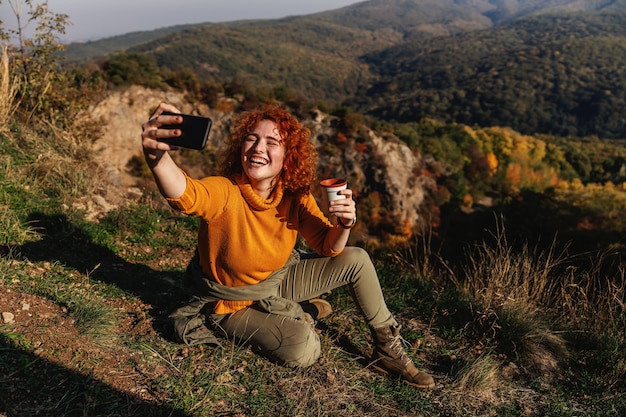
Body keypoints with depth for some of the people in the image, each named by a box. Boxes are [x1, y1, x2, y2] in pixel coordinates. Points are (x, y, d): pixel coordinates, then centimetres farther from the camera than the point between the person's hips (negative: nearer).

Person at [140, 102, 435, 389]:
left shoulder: (296, 196, -14)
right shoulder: (225, 192, -30)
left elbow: (328, 248, -7)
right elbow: (185, 194, -54)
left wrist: (344, 224, -30)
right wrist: (157, 155, -76)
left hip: (279, 281, 5)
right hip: (236, 303, -5)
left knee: (356, 259, -6)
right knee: (303, 350, -29)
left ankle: (388, 348, 14)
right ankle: (305, 313, 9)